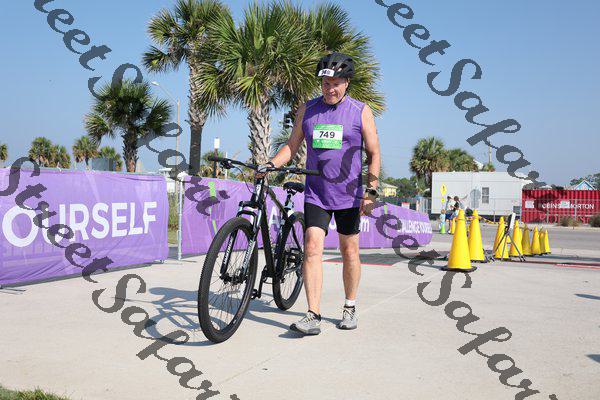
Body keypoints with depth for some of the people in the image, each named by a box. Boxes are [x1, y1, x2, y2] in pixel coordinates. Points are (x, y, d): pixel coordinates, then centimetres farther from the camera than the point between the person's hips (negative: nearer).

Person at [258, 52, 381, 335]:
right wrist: (270, 165, -7)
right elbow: (292, 146, 11)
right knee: (312, 248, -11)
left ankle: (350, 308, 25)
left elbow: (374, 153, 0)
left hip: (349, 195, -1)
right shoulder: (307, 110, 7)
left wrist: (371, 191, -10)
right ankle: (313, 316, -11)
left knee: (349, 252, 8)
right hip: (316, 194, 1)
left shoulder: (361, 112, 1)